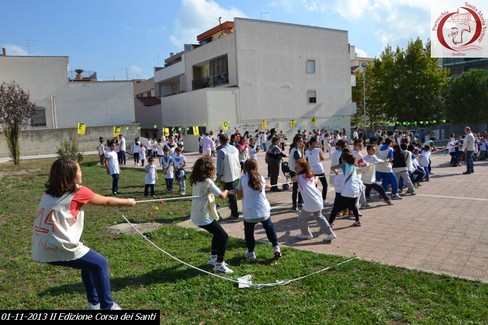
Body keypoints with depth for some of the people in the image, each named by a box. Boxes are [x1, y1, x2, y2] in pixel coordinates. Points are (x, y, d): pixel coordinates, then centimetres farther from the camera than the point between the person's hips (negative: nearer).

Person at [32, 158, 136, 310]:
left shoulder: (49, 193, 13)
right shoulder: (78, 192, -5)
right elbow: (107, 201, 7)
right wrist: (128, 202, 23)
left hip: (42, 249, 8)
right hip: (60, 248, -8)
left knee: (90, 262, 24)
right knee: (100, 263, 7)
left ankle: (94, 303, 33)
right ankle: (107, 306, 17)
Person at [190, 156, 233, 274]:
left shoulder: (196, 181, 6)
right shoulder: (207, 181, -20)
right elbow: (222, 196, -20)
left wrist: (222, 192, 5)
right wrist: (225, 191, 0)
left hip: (196, 216, 9)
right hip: (204, 217, -9)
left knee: (217, 234, 25)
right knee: (223, 236, -1)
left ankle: (213, 258, 34)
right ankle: (219, 265, 1)